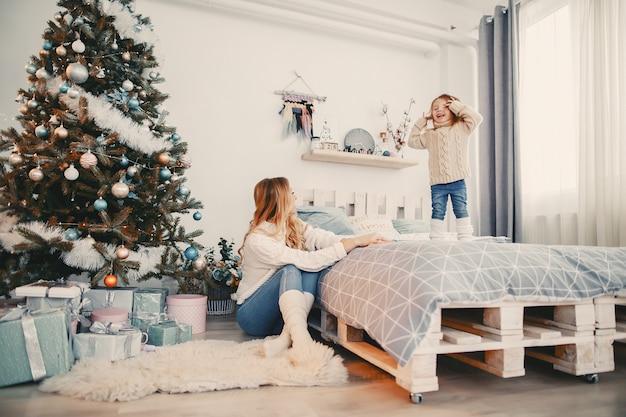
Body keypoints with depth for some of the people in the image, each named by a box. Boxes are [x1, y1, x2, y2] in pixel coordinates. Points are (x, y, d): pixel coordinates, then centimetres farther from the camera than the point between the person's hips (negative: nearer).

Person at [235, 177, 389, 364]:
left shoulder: (294, 225, 2)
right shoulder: (257, 239, -23)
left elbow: (322, 237, -15)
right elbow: (307, 261, -31)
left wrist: (363, 238, -30)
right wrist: (355, 242, -33)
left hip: (282, 310, 6)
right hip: (251, 314, -6)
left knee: (314, 271, -20)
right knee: (291, 270, -29)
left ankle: (287, 336, -31)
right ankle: (302, 342, -43)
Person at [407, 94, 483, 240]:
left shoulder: (461, 128, 7)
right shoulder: (430, 134, 14)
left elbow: (476, 118, -5)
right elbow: (413, 141, 17)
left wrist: (458, 106, 0)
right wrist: (421, 122, 17)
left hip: (457, 182, -2)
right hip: (437, 184, 2)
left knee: (461, 211, 2)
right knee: (437, 213, 2)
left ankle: (465, 240, 7)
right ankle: (436, 241, 6)